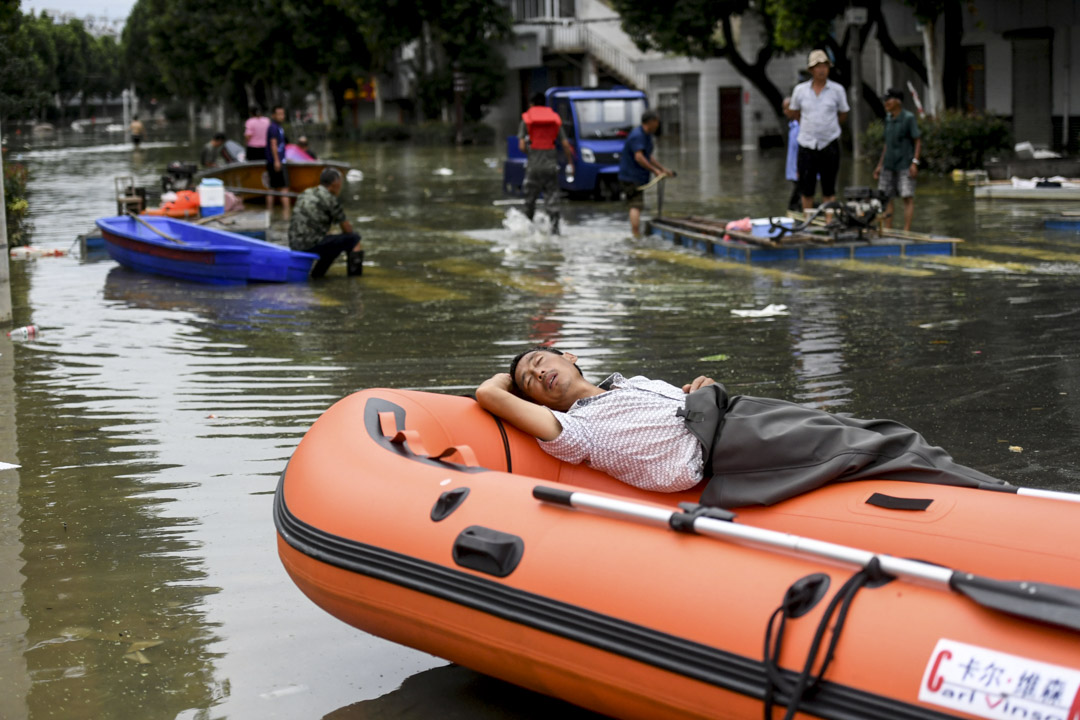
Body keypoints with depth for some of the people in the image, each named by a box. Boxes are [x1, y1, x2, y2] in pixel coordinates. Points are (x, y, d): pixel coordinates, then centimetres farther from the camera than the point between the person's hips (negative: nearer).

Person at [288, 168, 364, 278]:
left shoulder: (306, 194, 15)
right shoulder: (331, 199, -8)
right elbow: (347, 230, 0)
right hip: (311, 246, -8)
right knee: (354, 238, 2)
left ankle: (317, 272, 22)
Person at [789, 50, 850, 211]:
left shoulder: (837, 89, 1)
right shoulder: (800, 90, 3)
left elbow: (843, 115, 12)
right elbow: (794, 113, 17)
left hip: (829, 144, -1)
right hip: (807, 144, 1)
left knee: (829, 190, 4)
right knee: (806, 189, 4)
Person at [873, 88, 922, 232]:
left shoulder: (909, 118, -7)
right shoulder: (888, 119, 12)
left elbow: (918, 142, -7)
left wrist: (915, 162, -16)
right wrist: (880, 165, 17)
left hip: (904, 165, -7)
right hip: (889, 165, 7)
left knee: (907, 197, -6)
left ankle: (906, 231, -6)